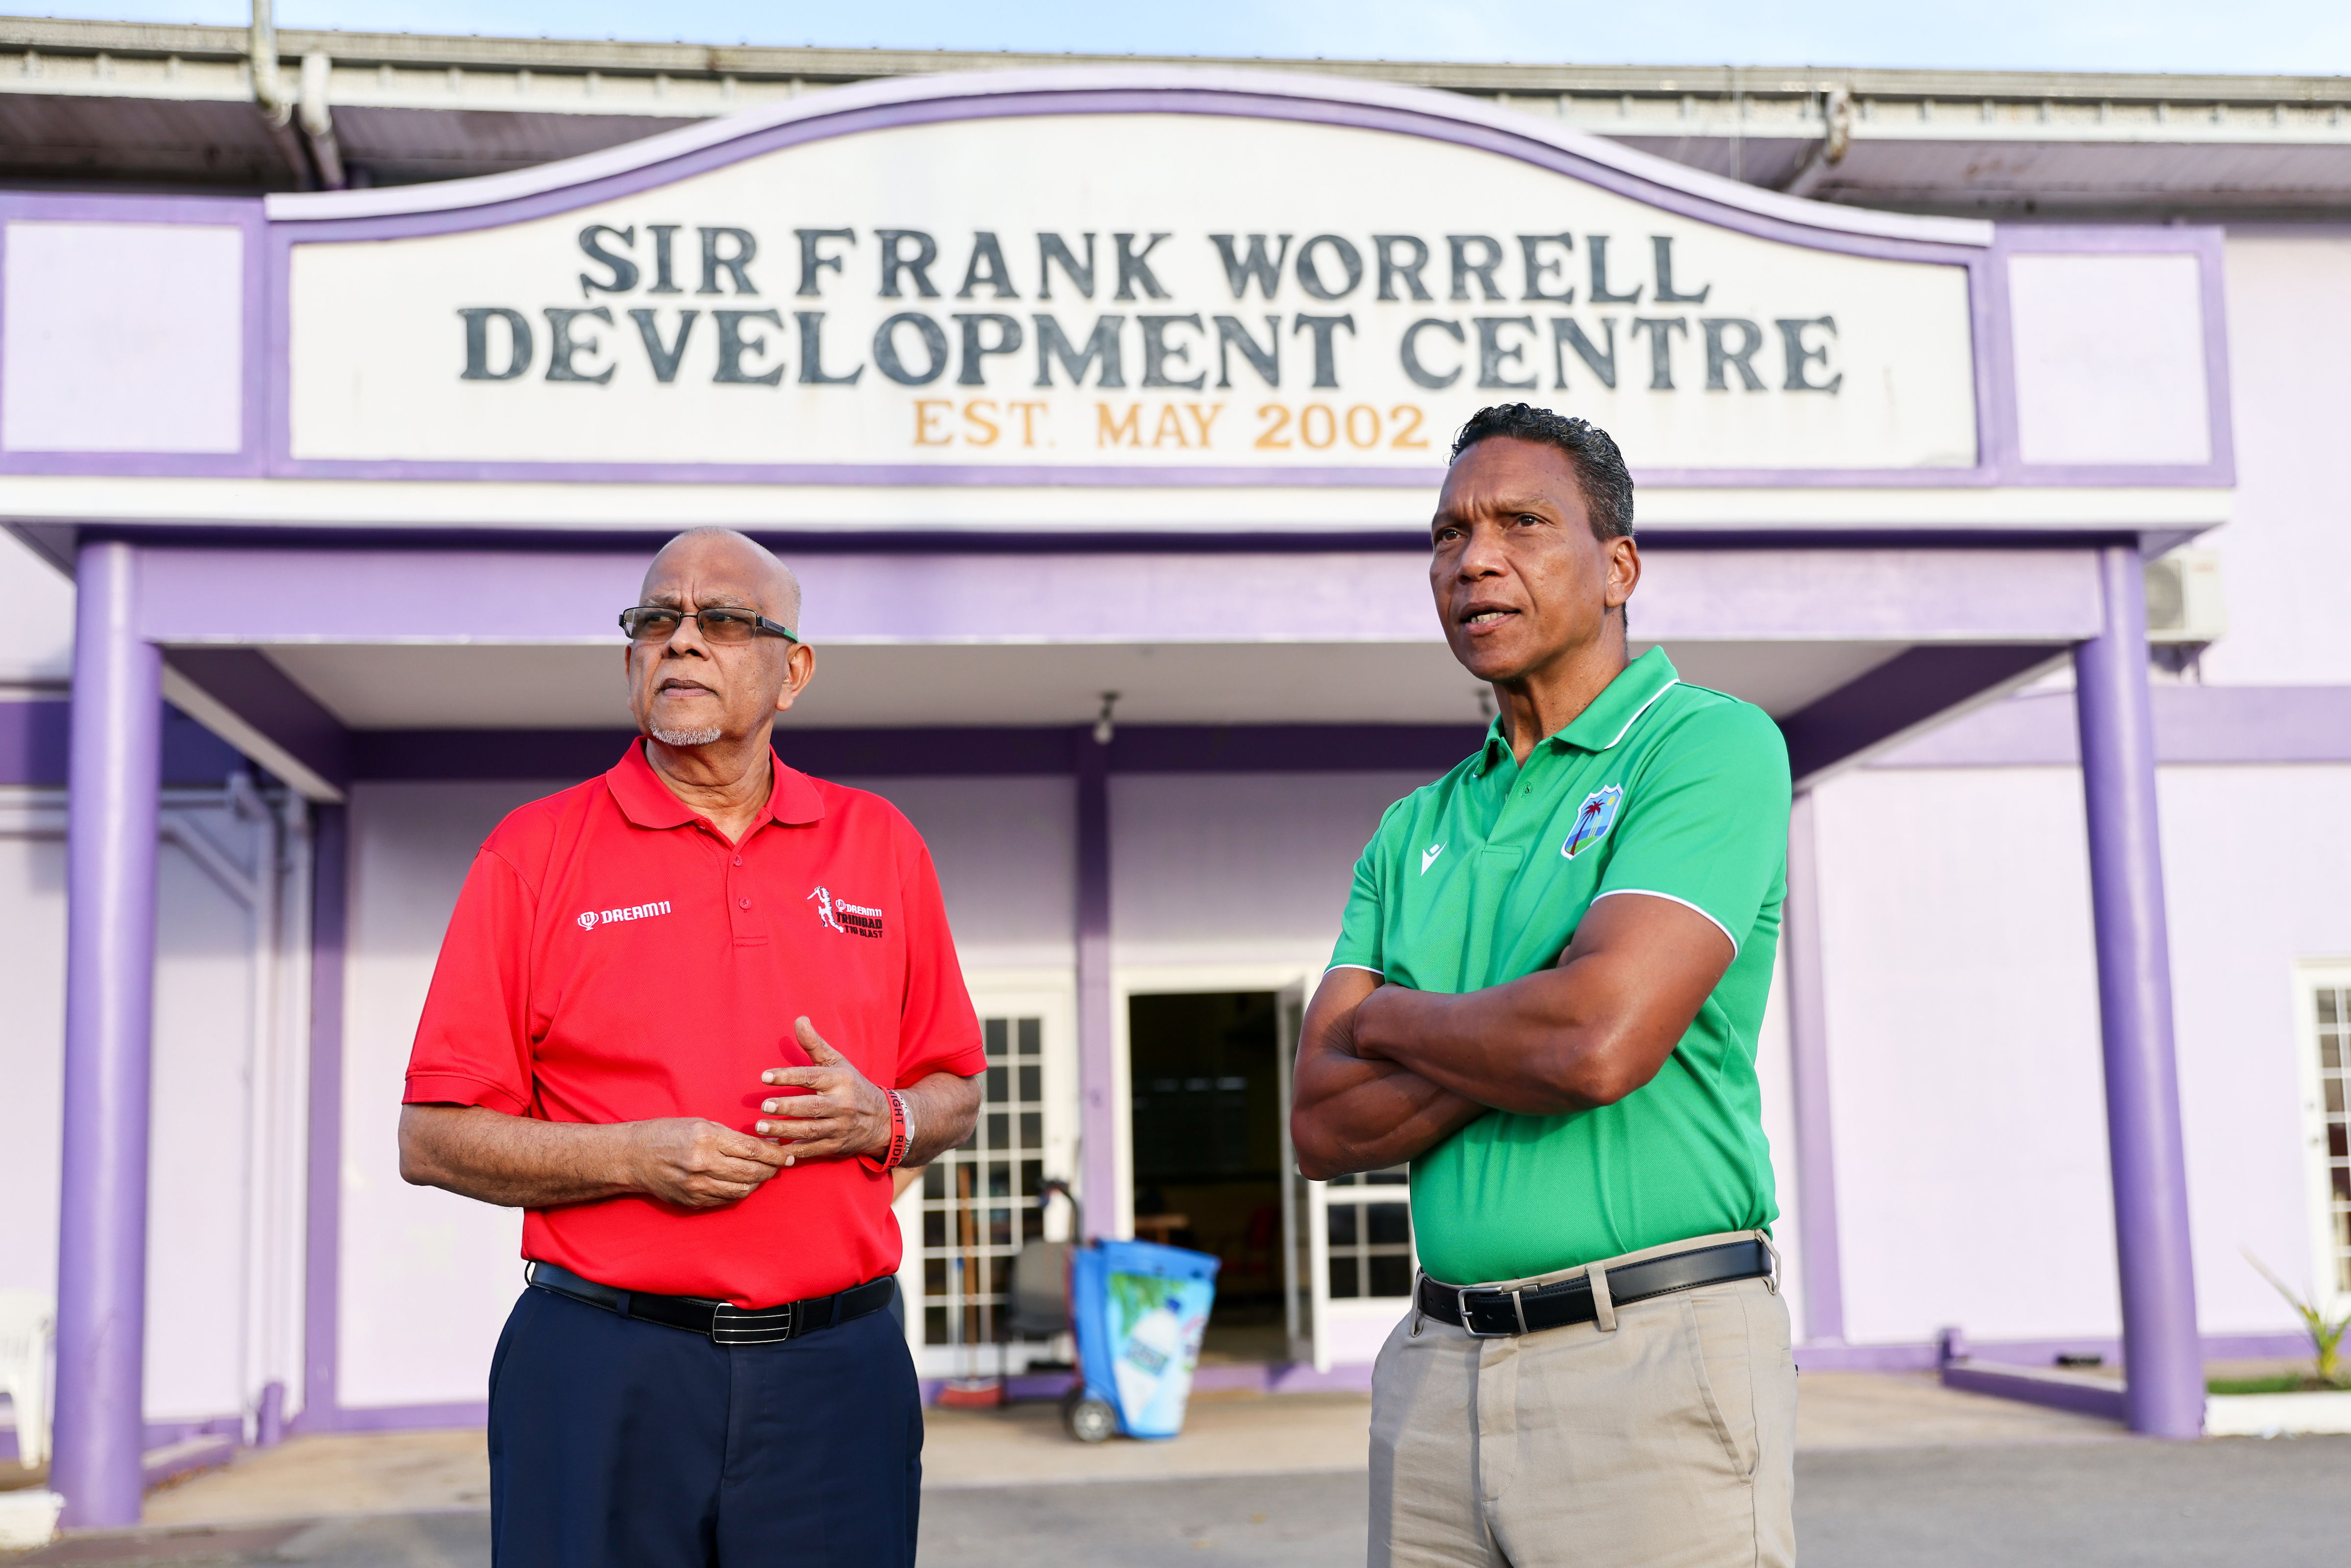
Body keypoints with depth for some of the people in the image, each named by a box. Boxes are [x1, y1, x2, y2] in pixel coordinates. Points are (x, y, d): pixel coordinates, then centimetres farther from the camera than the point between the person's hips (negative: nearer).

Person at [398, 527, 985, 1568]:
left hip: (839, 1370, 2)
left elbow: (956, 1094, 15)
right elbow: (432, 1139, 0)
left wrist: (883, 1119, -7)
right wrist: (635, 1156, -14)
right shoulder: (534, 852, 2)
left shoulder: (881, 845, 10)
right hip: (600, 1378, -2)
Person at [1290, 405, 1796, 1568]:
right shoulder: (1414, 832, 13)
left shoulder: (1711, 745, -6)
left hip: (1656, 1353, -5)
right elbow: (1323, 1125, 4)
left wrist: (1394, 1015, -2)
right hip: (1435, 1367, 6)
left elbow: (1602, 1042, -20)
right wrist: (1532, 1034, -10)